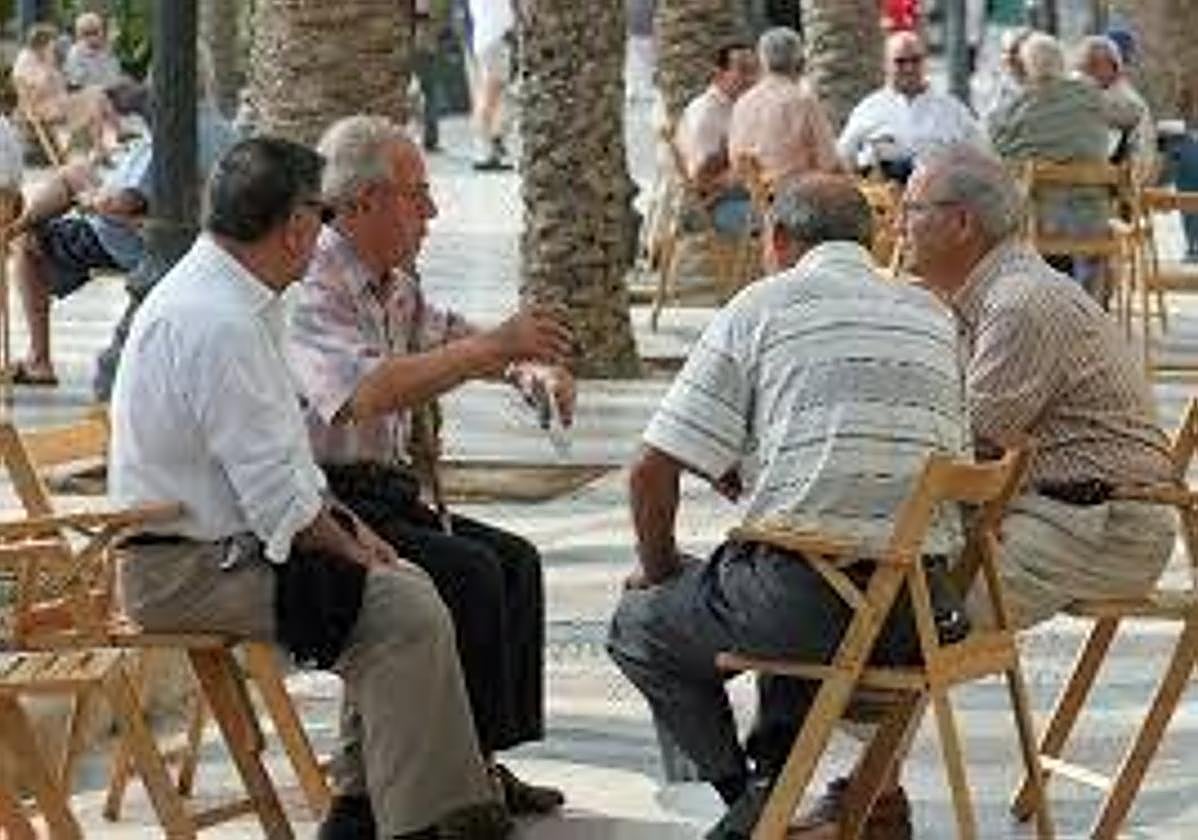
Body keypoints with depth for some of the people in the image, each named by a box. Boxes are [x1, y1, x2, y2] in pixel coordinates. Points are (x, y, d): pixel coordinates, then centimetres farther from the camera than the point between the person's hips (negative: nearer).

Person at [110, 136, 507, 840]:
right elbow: (276, 496, -23)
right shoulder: (217, 322, -23)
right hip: (189, 569, -11)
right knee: (407, 613, -19)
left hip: (230, 539, 11)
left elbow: (282, 450, 20)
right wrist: (346, 547, -9)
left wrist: (345, 524, 9)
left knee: (408, 589, 10)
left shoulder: (237, 300, 11)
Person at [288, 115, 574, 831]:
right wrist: (492, 347, -32)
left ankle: (486, 761, 4)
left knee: (515, 559, 1)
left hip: (388, 495, 10)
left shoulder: (397, 284, 13)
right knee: (467, 572, -21)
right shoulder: (310, 288, -17)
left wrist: (535, 366, 7)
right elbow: (365, 393, -32)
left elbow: (454, 339, 29)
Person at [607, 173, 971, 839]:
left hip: (809, 597, -5)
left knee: (641, 625, 21)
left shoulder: (762, 307, 3)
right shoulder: (933, 316, 17)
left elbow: (654, 471, -1)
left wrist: (659, 570, 19)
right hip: (924, 606, 6)